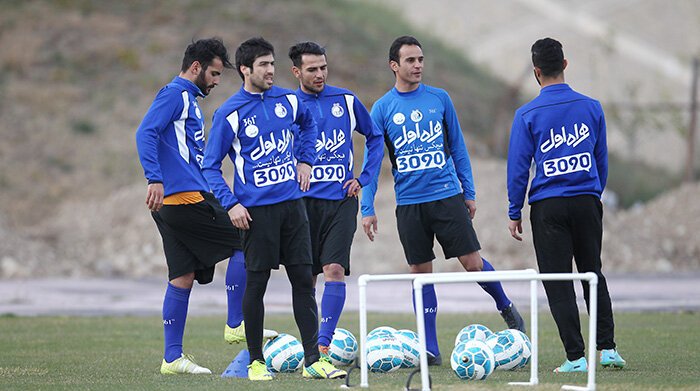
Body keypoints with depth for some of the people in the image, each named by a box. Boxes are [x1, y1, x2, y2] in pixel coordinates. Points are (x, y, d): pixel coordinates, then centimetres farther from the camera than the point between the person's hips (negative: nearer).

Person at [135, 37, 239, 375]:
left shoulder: (188, 100, 24)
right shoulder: (174, 94, -6)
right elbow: (145, 133, -19)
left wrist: (214, 180, 31)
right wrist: (155, 179, -27)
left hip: (176, 204, 10)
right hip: (184, 197, -10)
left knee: (182, 278, 7)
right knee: (244, 240, -4)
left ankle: (172, 357, 6)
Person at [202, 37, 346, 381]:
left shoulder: (288, 101, 6)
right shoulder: (230, 114, -7)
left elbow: (308, 124, 29)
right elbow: (210, 165, -3)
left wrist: (306, 160, 16)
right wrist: (231, 204, -13)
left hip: (292, 204, 4)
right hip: (256, 210, -4)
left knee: (304, 281, 1)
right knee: (256, 283, 0)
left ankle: (312, 361, 3)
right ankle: (256, 361, 11)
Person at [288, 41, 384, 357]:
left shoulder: (346, 101, 5)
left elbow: (375, 137, 17)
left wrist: (364, 177, 7)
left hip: (341, 200, 0)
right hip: (304, 201, 0)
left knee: (334, 269, -13)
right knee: (306, 277, 4)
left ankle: (324, 343, -16)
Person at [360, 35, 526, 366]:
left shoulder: (439, 99, 4)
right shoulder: (382, 109, 1)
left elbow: (457, 147, 11)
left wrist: (468, 192, 9)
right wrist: (368, 209, -4)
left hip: (448, 196, 0)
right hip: (409, 204, 0)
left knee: (473, 264, -4)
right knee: (421, 274, 3)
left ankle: (506, 307, 24)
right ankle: (430, 350, 9)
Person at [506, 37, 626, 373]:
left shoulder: (527, 115, -7)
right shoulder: (591, 107, 2)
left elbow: (518, 167, -4)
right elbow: (602, 159, 11)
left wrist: (514, 213, 4)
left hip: (548, 206, -3)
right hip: (587, 203, 3)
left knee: (558, 284, 1)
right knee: (593, 275, 15)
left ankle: (576, 357, -3)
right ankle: (607, 348, 10)